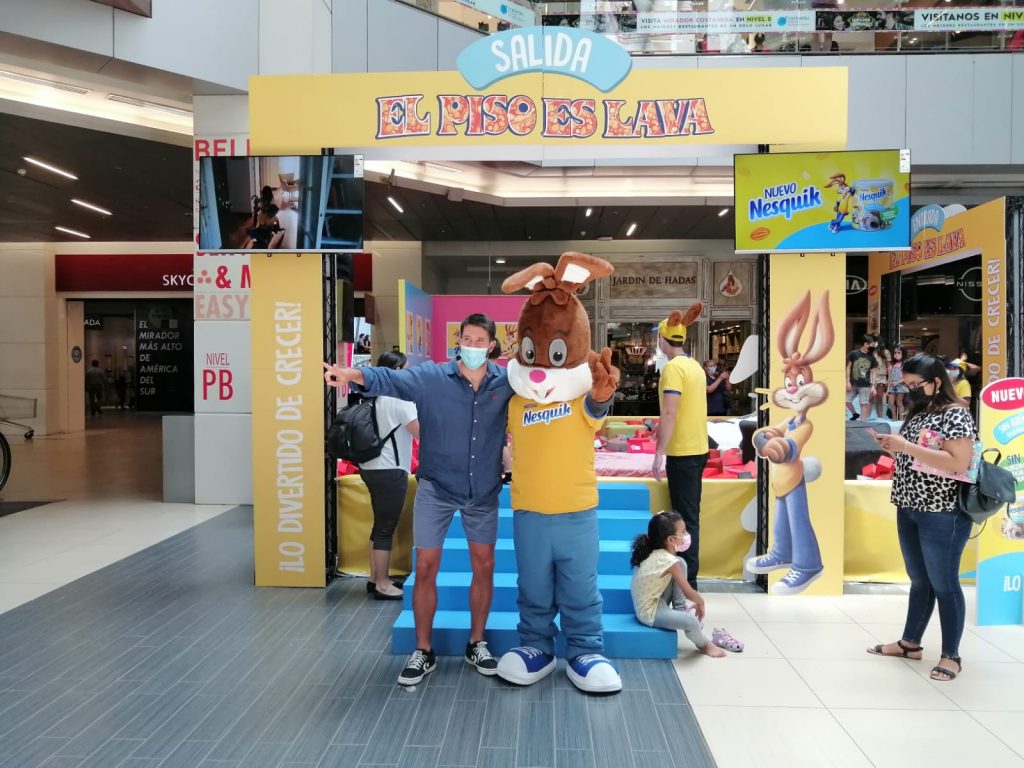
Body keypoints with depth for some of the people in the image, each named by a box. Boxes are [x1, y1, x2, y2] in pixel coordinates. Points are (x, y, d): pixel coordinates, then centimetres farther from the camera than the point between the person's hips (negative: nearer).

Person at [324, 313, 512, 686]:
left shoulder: (505, 381, -4)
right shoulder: (430, 377, -13)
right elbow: (390, 379, -27)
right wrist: (355, 374, -47)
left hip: (483, 492, 2)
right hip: (436, 489, -2)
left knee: (484, 567, 11)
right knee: (426, 568, 3)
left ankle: (476, 644, 31)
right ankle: (423, 651, 20)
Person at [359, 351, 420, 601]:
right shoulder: (399, 397, -14)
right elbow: (421, 432, -20)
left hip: (372, 467, 9)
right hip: (389, 470, -9)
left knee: (380, 525, 16)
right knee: (386, 528, -2)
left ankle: (374, 579, 23)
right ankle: (382, 585, 5)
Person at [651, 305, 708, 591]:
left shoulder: (673, 367, -14)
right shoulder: (694, 365, 12)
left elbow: (669, 414, -21)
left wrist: (659, 454, -19)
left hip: (683, 453, -9)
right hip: (697, 449, 9)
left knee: (685, 517, -4)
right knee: (690, 515, 14)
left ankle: (688, 581, 1)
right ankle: (687, 574, 23)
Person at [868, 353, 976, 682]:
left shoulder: (956, 414, -11)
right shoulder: (916, 414, 13)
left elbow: (958, 463, -22)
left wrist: (907, 446, -23)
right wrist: (893, 448, 0)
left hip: (943, 513, -8)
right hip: (909, 509, 8)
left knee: (944, 584, 2)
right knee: (919, 580, 17)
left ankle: (951, 655, 15)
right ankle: (910, 642, 27)